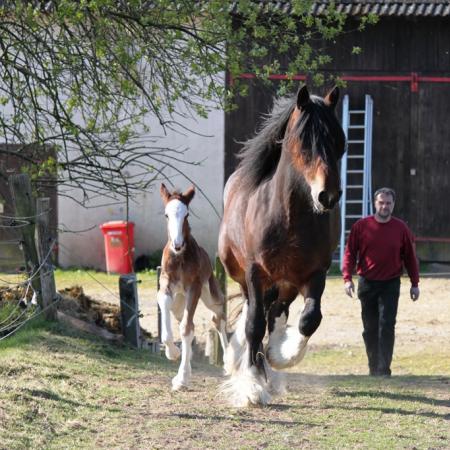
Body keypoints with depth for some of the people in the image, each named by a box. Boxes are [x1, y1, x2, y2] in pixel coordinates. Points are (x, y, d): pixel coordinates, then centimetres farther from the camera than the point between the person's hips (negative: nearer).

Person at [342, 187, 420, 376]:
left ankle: (384, 370, -10)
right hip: (367, 284, 1)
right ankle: (373, 369, 17)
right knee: (370, 329, 7)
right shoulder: (361, 226, 0)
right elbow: (350, 253, 2)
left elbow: (410, 257, 8)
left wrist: (415, 283, 7)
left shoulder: (401, 228, 1)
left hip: (390, 285, -1)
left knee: (387, 327, -10)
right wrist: (347, 278, -8)